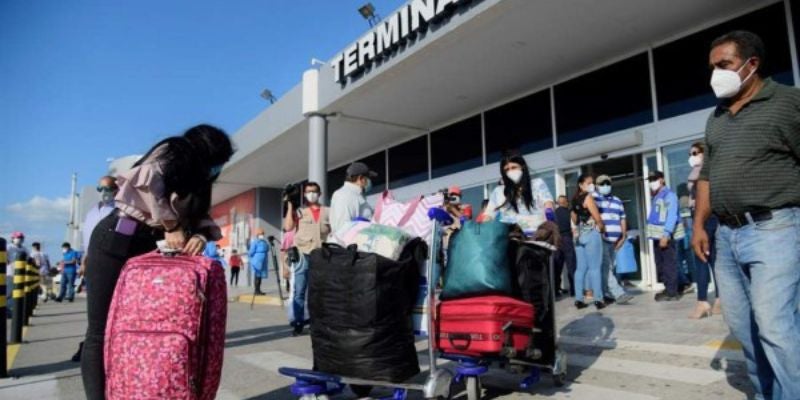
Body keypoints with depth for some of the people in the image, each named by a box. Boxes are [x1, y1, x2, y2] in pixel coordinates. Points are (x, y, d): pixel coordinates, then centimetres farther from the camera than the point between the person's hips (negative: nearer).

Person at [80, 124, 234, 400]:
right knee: (101, 330, -4)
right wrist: (172, 226, -17)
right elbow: (146, 178, -24)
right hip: (116, 240, -7)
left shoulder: (195, 177, 17)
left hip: (150, 247, 8)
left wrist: (200, 235, -13)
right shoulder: (173, 152, -5)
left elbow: (200, 215, 10)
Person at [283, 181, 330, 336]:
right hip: (302, 255, -1)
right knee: (299, 291, 0)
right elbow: (288, 226, -6)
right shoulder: (299, 211, 7)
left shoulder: (327, 212, 11)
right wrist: (290, 205, -5)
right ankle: (297, 322, 6)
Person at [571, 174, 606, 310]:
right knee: (595, 267, -5)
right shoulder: (588, 197, -8)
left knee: (581, 268, 6)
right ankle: (598, 299, -4)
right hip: (591, 234, -7)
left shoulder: (575, 199, 14)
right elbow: (598, 219, -10)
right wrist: (603, 228, 6)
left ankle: (579, 299, 6)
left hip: (579, 235, 7)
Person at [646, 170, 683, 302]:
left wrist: (666, 234, -23)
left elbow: (672, 216, -17)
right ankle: (668, 289, 23)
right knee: (661, 265, 14)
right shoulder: (656, 196, 18)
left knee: (669, 265, -5)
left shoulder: (669, 195, -9)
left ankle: (672, 292, -1)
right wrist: (654, 235, 10)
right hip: (657, 237, 9)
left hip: (666, 236, -9)